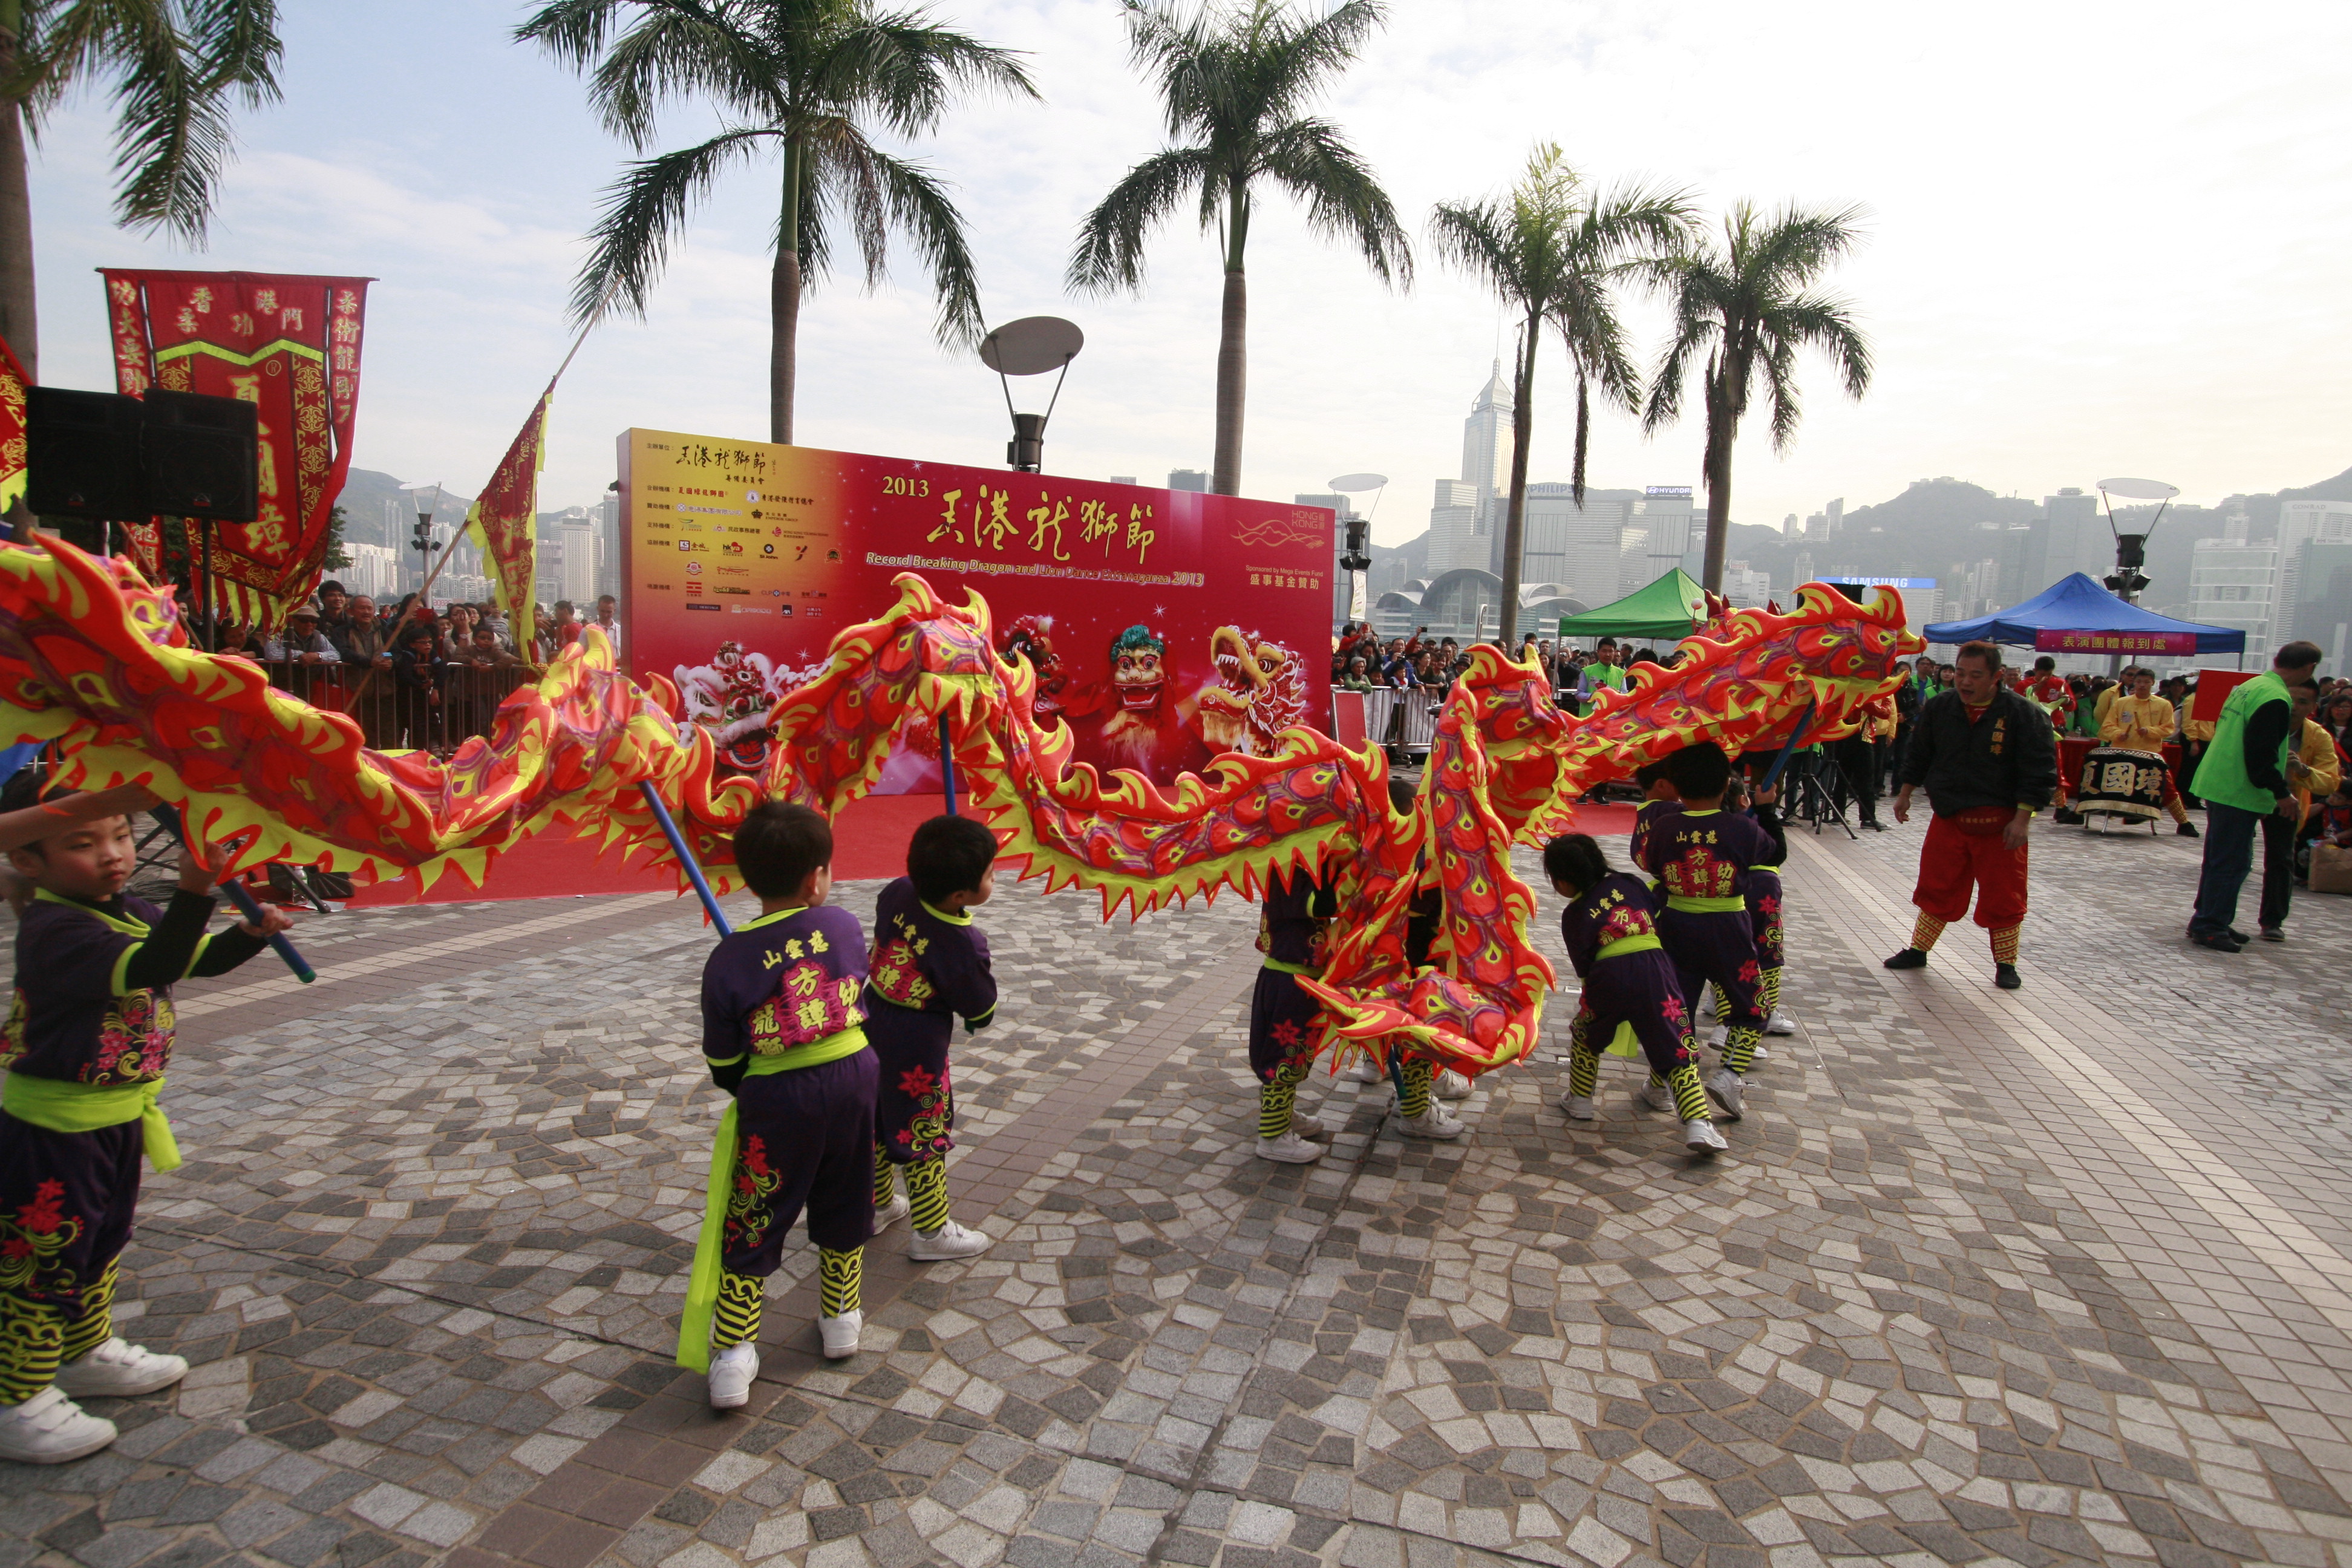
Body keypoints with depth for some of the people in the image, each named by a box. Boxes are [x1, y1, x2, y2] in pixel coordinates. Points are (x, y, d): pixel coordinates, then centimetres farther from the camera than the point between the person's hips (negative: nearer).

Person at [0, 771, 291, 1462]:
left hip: (117, 1118, 9)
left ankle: (89, 1354, 42)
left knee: (102, 1247, 24)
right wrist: (195, 891, -55)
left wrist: (253, 931, -10)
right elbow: (151, 969, -41)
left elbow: (201, 958, 10)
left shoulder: (129, 913, 2)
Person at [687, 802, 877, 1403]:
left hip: (775, 1100, -3)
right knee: (844, 1207, 21)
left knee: (751, 1224, 11)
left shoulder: (730, 958, -13)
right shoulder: (845, 925, -7)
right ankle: (841, 1319, 37)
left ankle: (732, 1352, 12)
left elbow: (725, 1067, -5)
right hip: (852, 1079, 3)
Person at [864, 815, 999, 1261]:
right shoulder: (963, 944, -27)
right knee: (924, 1133, 8)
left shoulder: (898, 893, -11)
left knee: (877, 1121, 22)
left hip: (871, 1021, 7)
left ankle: (879, 1206, 42)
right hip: (916, 1044, -7)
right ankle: (932, 1232, 21)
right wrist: (980, 1018, 9)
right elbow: (980, 1009, -13)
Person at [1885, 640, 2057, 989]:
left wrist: (2022, 818, -14)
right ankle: (1918, 951, 23)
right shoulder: (1940, 708, 0)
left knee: (2002, 895, 4)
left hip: (1999, 824, -3)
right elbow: (1919, 756, 13)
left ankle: (2005, 964, 19)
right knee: (1936, 889, 11)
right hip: (1948, 817, 3)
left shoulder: (2024, 714, -12)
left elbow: (2039, 771, -11)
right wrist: (1905, 794, 15)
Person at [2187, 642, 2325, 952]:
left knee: (2220, 858, 17)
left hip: (2218, 784, 10)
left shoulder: (2249, 686, 11)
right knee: (2233, 862, -4)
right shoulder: (2275, 699, -18)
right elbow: (2261, 755, -22)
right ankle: (2209, 927, -1)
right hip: (2239, 792, -10)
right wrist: (2282, 793, -15)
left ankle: (2207, 922, 24)